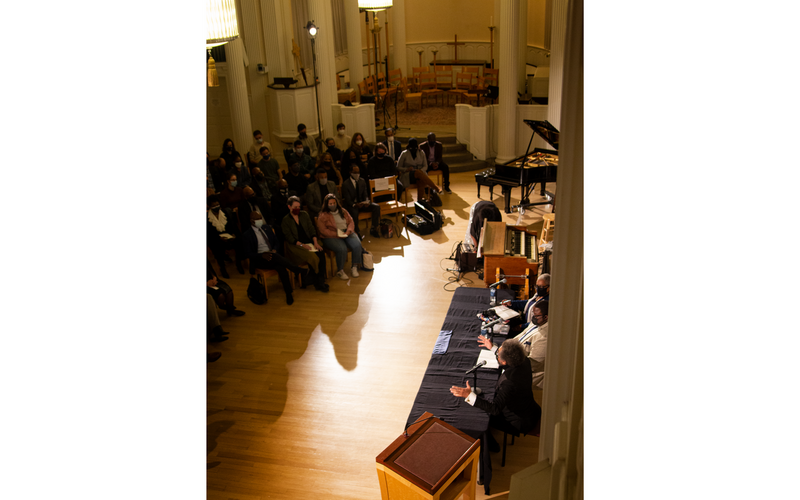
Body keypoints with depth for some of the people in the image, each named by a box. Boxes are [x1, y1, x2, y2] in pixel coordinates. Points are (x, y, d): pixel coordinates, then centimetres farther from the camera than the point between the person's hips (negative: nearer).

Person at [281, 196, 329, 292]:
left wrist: (315, 242, -7)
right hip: (295, 245, -4)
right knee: (312, 257, -31)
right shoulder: (285, 220, 1)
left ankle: (320, 281, -24)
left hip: (309, 242, 4)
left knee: (321, 253, -26)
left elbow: (312, 229, 9)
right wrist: (302, 245, -20)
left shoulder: (304, 215, 13)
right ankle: (317, 282, -16)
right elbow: (290, 238, -7)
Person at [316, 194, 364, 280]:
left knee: (357, 245, -25)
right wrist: (337, 234, -17)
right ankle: (340, 271, -16)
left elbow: (351, 222, 15)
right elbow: (323, 230, -8)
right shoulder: (323, 216, 2)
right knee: (342, 249, -34)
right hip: (331, 237, -5)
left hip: (347, 233, 5)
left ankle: (354, 267, -10)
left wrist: (349, 230, -7)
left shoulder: (343, 211, 18)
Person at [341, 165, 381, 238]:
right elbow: (348, 200, -15)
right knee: (354, 212, -39)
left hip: (361, 203, 6)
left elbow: (365, 195, 6)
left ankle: (373, 229, -7)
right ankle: (357, 232, -19)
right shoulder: (345, 184, -12)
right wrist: (355, 205, -36)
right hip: (350, 205, -5)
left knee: (377, 207, -14)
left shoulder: (362, 181, 5)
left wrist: (367, 202, -18)